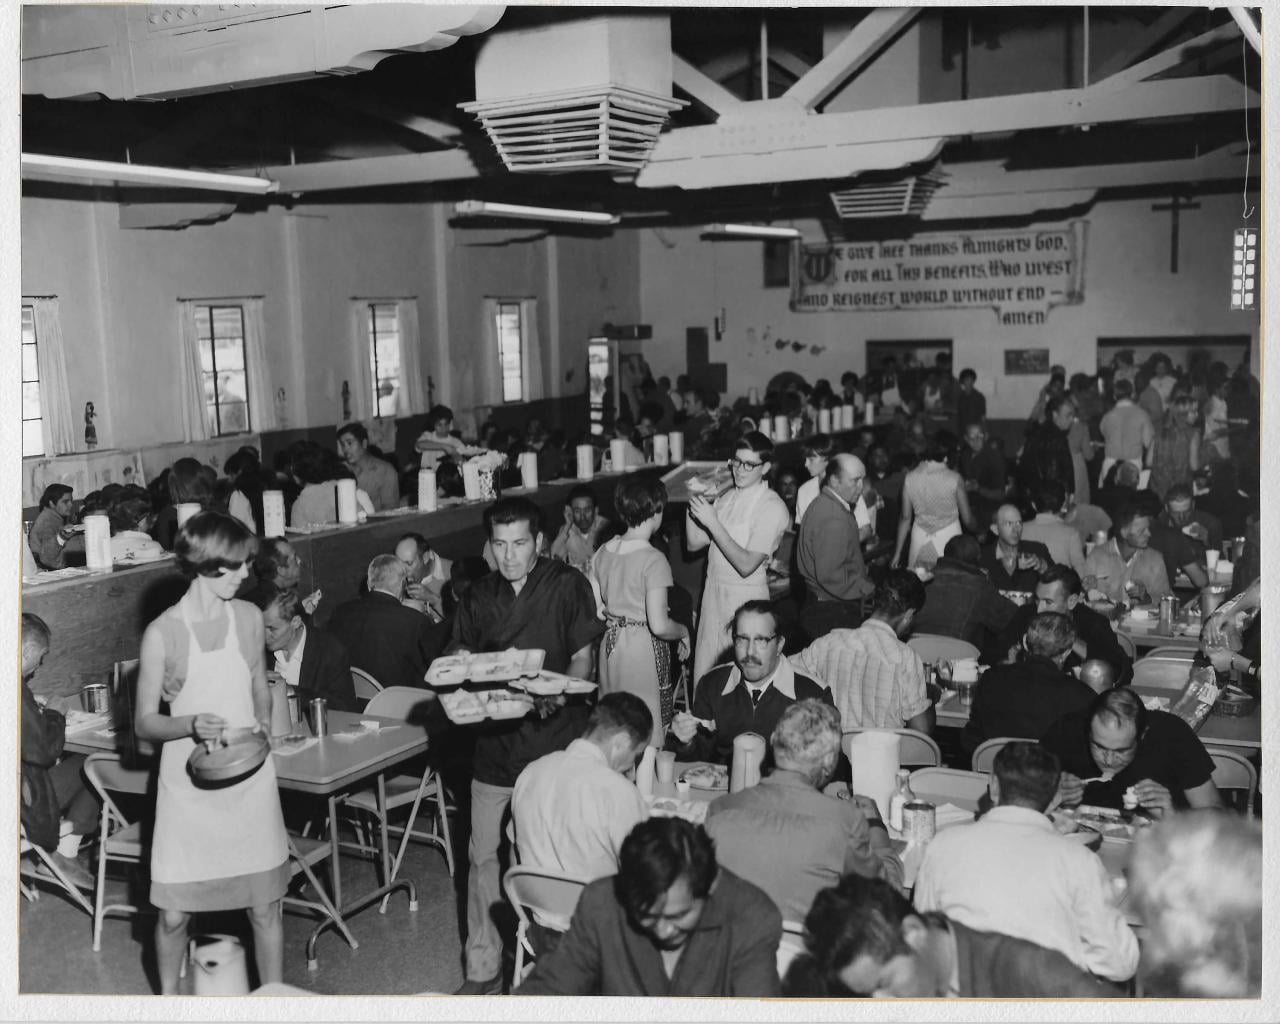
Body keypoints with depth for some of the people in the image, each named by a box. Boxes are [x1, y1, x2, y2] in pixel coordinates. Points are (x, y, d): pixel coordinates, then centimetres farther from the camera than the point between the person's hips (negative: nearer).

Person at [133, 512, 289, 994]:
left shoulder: (248, 617, 0)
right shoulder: (162, 633, -11)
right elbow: (144, 723, -5)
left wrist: (263, 724, -1)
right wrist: (190, 725, -22)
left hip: (250, 780, 3)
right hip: (189, 786, -2)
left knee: (265, 905, 7)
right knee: (174, 912, 6)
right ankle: (168, 998, 33)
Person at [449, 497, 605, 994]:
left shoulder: (568, 585, -2)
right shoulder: (479, 596, 9)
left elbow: (582, 659, -2)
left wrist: (558, 694, -21)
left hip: (554, 739, -3)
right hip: (495, 744, 3)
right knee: (484, 858, 4)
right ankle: (483, 967, 17)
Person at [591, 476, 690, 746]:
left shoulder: (603, 552, 2)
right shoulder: (653, 560, -17)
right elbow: (659, 625, -23)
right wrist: (684, 632, -5)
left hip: (610, 644, 7)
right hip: (644, 650, -7)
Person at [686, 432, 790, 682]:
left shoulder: (772, 508, -12)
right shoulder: (727, 498, 9)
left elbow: (746, 565, -19)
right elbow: (694, 544, 9)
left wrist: (713, 522, -21)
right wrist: (692, 504, -5)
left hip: (745, 597, -6)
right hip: (713, 591, 6)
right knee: (704, 676, 11)